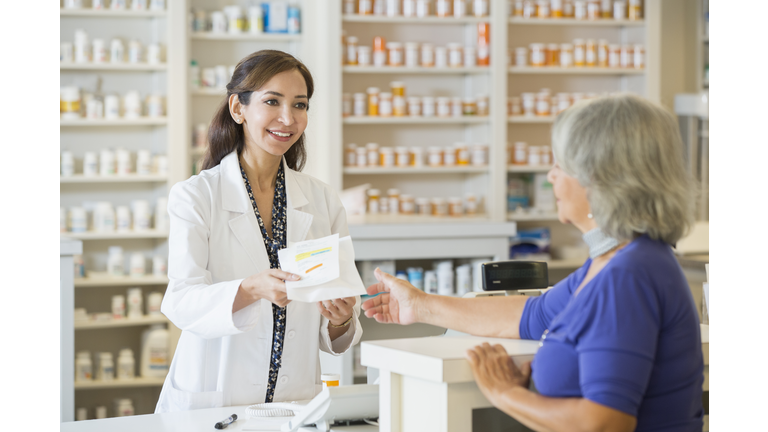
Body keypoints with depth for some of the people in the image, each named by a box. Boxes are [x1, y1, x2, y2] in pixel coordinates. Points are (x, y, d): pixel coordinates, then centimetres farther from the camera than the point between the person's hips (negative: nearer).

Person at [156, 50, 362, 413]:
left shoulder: (324, 202, 10)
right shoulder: (194, 196, 0)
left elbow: (332, 339, 12)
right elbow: (181, 302, -12)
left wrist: (341, 320, -11)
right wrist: (253, 289, -28)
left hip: (296, 403, 4)